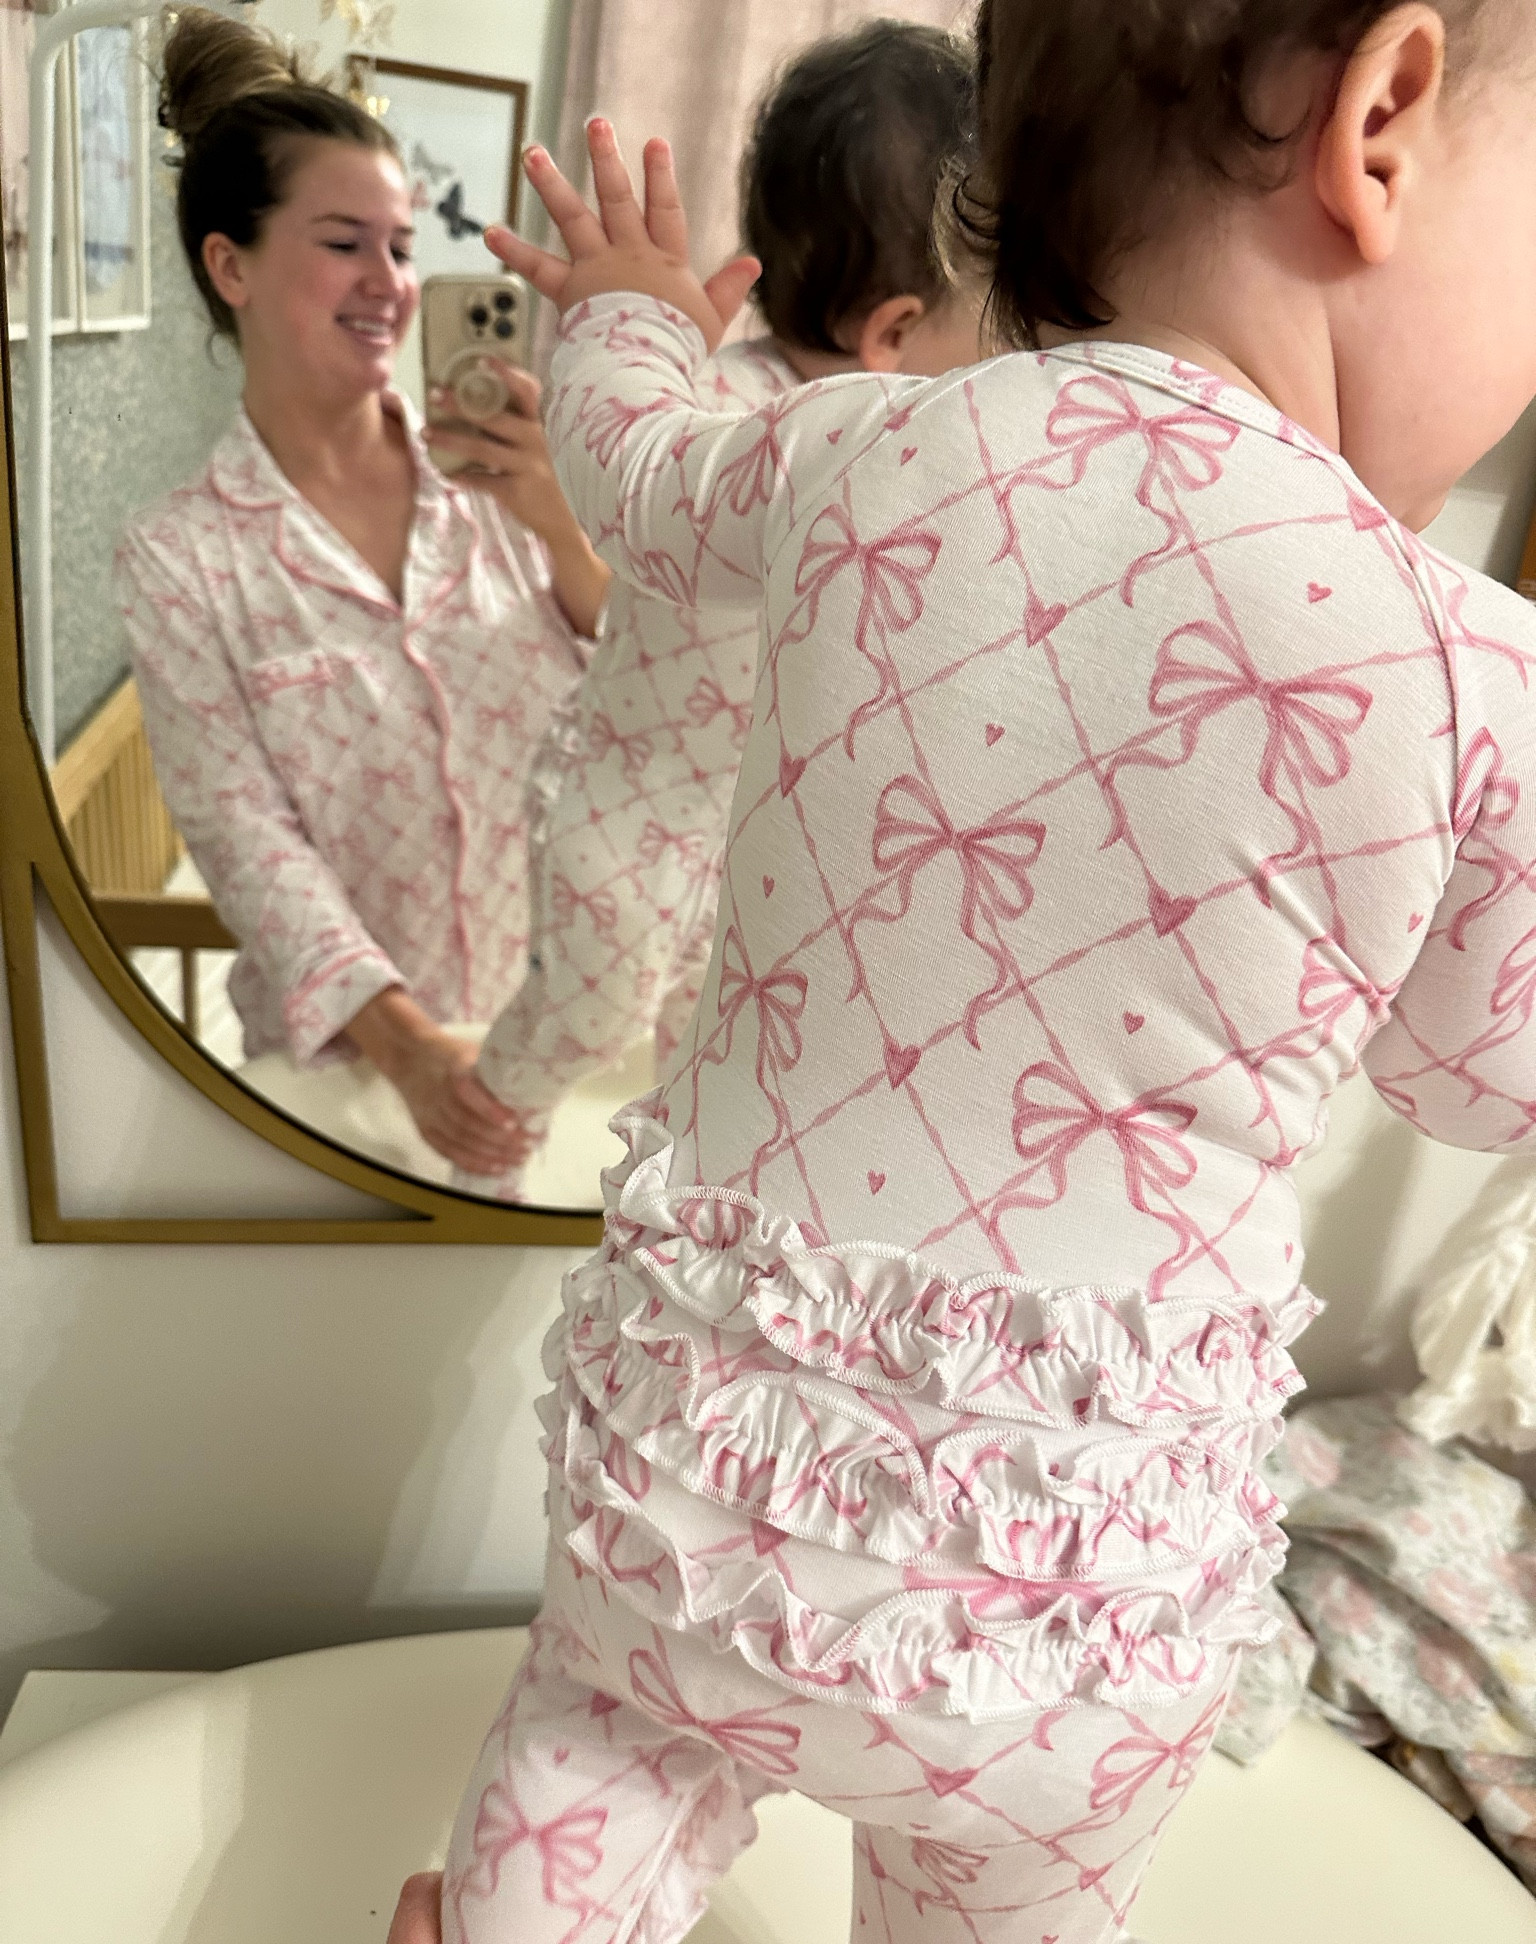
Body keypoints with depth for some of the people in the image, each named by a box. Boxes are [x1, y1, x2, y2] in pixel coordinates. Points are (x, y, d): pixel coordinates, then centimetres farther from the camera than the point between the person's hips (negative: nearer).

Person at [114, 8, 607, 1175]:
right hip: (346, 1069, -2)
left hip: (561, 1042, 2)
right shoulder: (182, 560, -7)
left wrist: (559, 529, -17)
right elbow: (245, 837, -14)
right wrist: (404, 1041, -27)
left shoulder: (493, 485, -2)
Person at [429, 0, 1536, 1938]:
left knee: (600, 1734, 33)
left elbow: (642, 476, 15)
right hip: (1058, 1562, 0)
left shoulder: (864, 451, -9)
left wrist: (630, 319, 37)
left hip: (695, 1436, 1)